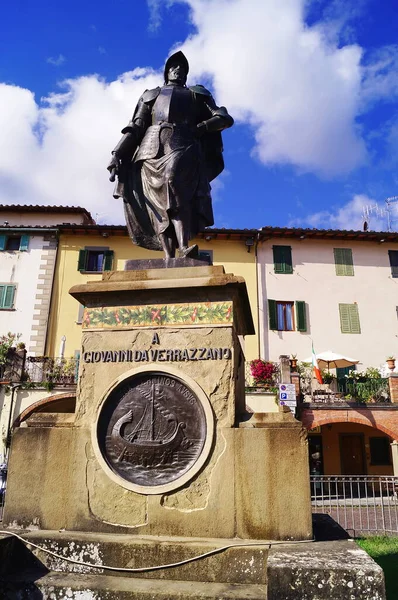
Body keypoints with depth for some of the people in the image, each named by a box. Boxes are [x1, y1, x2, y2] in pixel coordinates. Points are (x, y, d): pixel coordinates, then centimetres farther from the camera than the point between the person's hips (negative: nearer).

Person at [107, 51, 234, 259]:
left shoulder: (197, 94, 28)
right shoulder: (150, 95, 31)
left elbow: (225, 119, 17)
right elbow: (135, 128, 20)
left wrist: (198, 128, 0)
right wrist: (117, 153, 5)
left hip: (183, 147, -2)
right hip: (152, 149, 2)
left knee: (173, 179, -35)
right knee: (158, 204, -16)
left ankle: (184, 247, -48)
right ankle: (169, 260, -26)